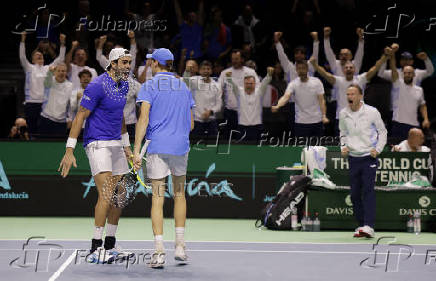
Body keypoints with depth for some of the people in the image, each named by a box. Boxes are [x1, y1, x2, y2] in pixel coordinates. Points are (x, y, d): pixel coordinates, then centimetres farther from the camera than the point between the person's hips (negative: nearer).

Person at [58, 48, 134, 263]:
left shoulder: (124, 84, 12)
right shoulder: (97, 86, -14)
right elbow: (80, 117, -13)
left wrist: (126, 146, 25)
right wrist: (69, 151, -17)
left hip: (115, 144, 9)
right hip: (97, 143, -9)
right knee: (106, 195, -18)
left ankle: (110, 247, 18)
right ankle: (95, 249, -15)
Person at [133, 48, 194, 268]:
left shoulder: (149, 86, 0)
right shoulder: (183, 87, 14)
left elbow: (143, 119, -11)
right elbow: (190, 124, 15)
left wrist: (136, 150, -11)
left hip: (157, 147, -3)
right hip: (180, 147, 4)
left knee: (157, 198, -1)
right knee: (179, 195, 18)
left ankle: (159, 252, -6)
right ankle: (180, 246, 16)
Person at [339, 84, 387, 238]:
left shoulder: (372, 112, -5)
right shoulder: (343, 114, 5)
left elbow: (382, 131, 6)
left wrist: (378, 149, -6)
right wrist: (343, 146, 4)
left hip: (369, 157, -4)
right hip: (353, 157, 4)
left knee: (368, 191, -15)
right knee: (355, 194, 4)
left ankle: (369, 227, -21)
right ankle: (361, 225, 14)